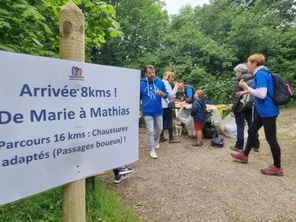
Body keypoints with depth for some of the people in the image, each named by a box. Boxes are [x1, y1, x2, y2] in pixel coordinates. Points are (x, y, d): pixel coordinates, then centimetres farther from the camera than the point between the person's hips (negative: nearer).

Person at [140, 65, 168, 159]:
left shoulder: (160, 82, -4)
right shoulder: (141, 84, -6)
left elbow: (166, 95, 2)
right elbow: (138, 98, 3)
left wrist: (162, 94, -19)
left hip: (158, 111, 3)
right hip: (147, 112, -2)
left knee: (159, 129, 19)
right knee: (150, 131, 1)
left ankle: (156, 141, 48)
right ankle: (152, 150, 15)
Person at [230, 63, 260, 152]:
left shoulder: (239, 81, -11)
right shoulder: (253, 79, 6)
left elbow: (236, 97, -14)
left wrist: (233, 109, -10)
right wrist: (252, 103, 15)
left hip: (241, 107, -6)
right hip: (251, 106, 6)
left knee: (240, 127, 2)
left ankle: (239, 146, 10)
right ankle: (256, 145, 22)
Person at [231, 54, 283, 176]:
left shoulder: (260, 74, -20)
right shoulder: (261, 73, 11)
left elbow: (262, 94, -27)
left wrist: (246, 87, -18)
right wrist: (246, 92, 22)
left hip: (268, 112, -10)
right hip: (263, 111, 10)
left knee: (271, 138, 0)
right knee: (252, 131, 17)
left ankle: (277, 168, 16)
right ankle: (244, 155, 32)